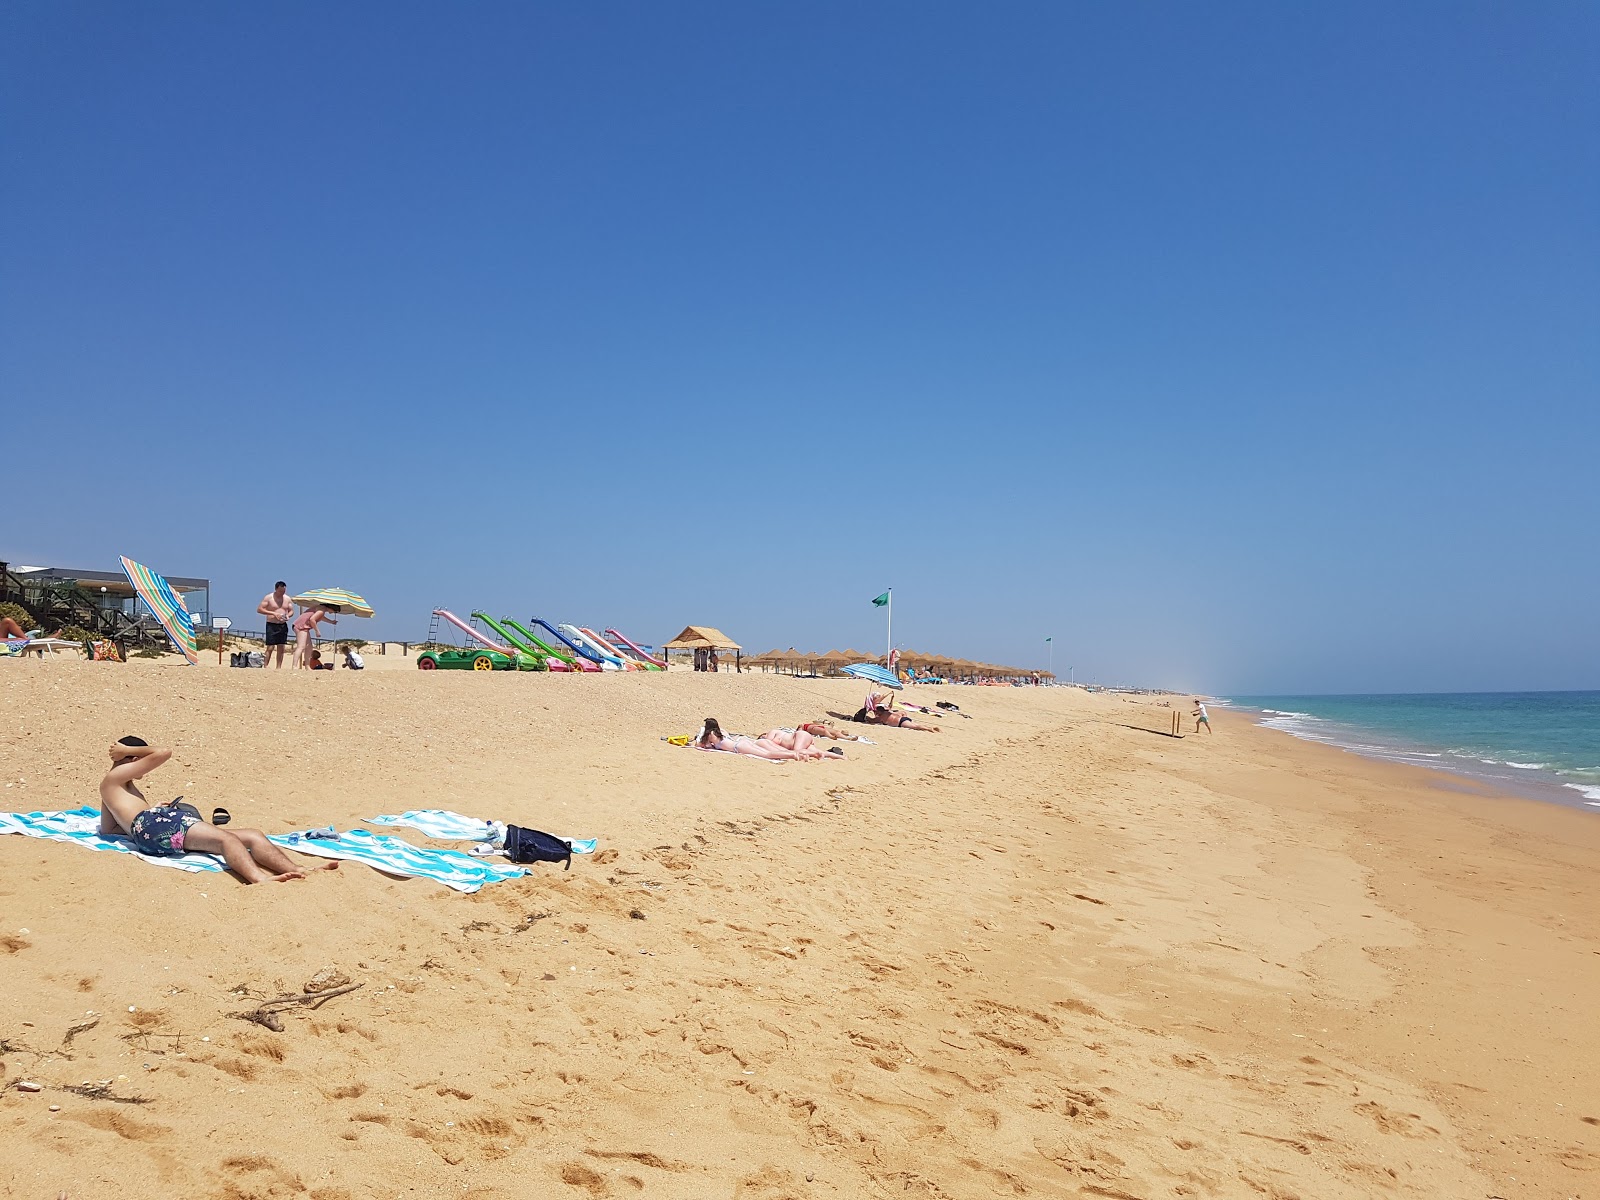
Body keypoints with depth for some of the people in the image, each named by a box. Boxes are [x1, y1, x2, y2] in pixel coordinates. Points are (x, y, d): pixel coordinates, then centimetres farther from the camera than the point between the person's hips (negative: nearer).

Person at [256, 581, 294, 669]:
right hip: (271, 625, -4)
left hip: (283, 625, 4)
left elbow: (291, 611, 16)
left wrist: (288, 615, -8)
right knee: (270, 648, -9)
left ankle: (278, 668, 7)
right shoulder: (268, 597, -4)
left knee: (281, 648, 3)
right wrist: (273, 613, -18)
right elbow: (259, 609, -8)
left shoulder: (287, 599, 10)